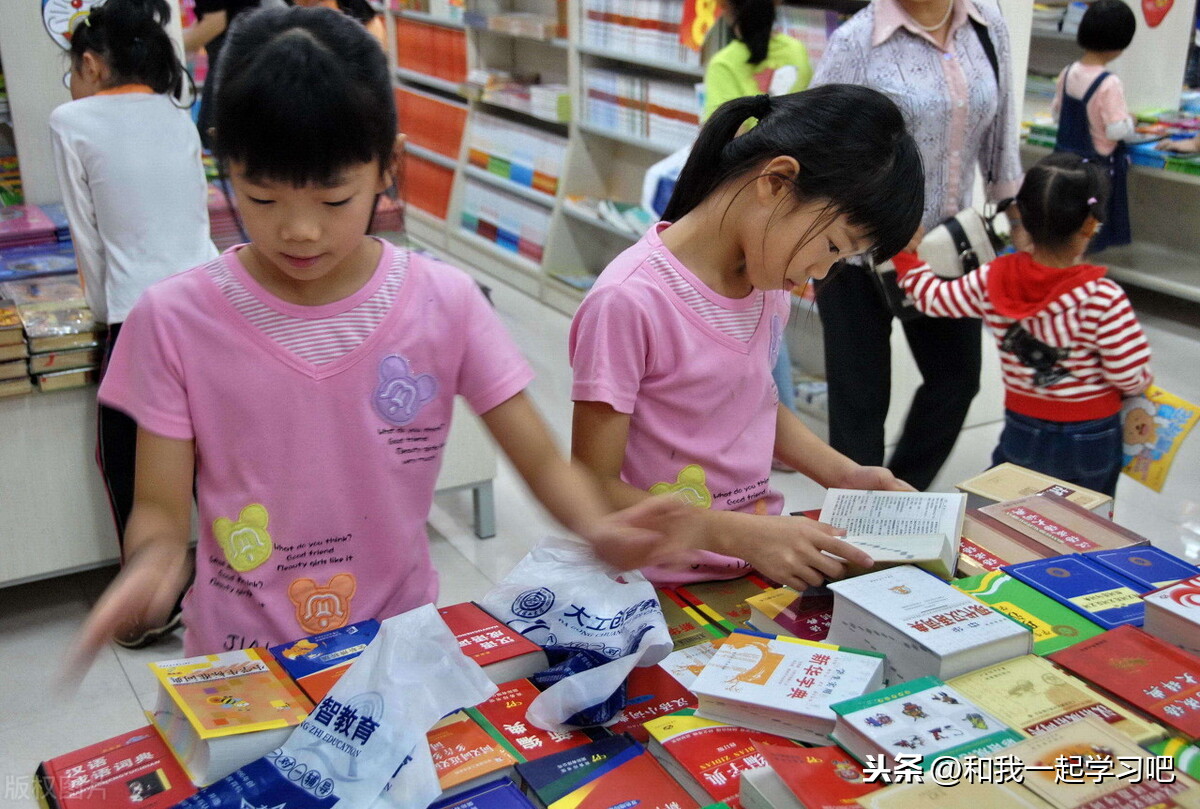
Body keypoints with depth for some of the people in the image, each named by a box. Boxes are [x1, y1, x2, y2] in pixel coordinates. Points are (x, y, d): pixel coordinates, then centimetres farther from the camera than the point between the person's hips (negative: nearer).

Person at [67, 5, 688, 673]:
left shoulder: (445, 303, -7)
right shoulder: (175, 319, -9)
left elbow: (544, 462, -4)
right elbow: (160, 509, -4)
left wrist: (601, 530, -25)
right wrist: (152, 564, -26)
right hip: (243, 664, 1)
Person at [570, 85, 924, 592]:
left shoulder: (767, 279, 4)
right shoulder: (629, 302, -19)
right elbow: (596, 488, -15)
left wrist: (844, 476, 7)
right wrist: (742, 534, -22)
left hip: (766, 563, 6)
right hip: (666, 590, -6)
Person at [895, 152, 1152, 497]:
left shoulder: (992, 281, -13)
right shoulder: (1102, 299, -24)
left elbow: (933, 298, 2)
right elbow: (1132, 377, -18)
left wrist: (906, 254, 16)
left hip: (1022, 431, 3)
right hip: (1091, 439, -2)